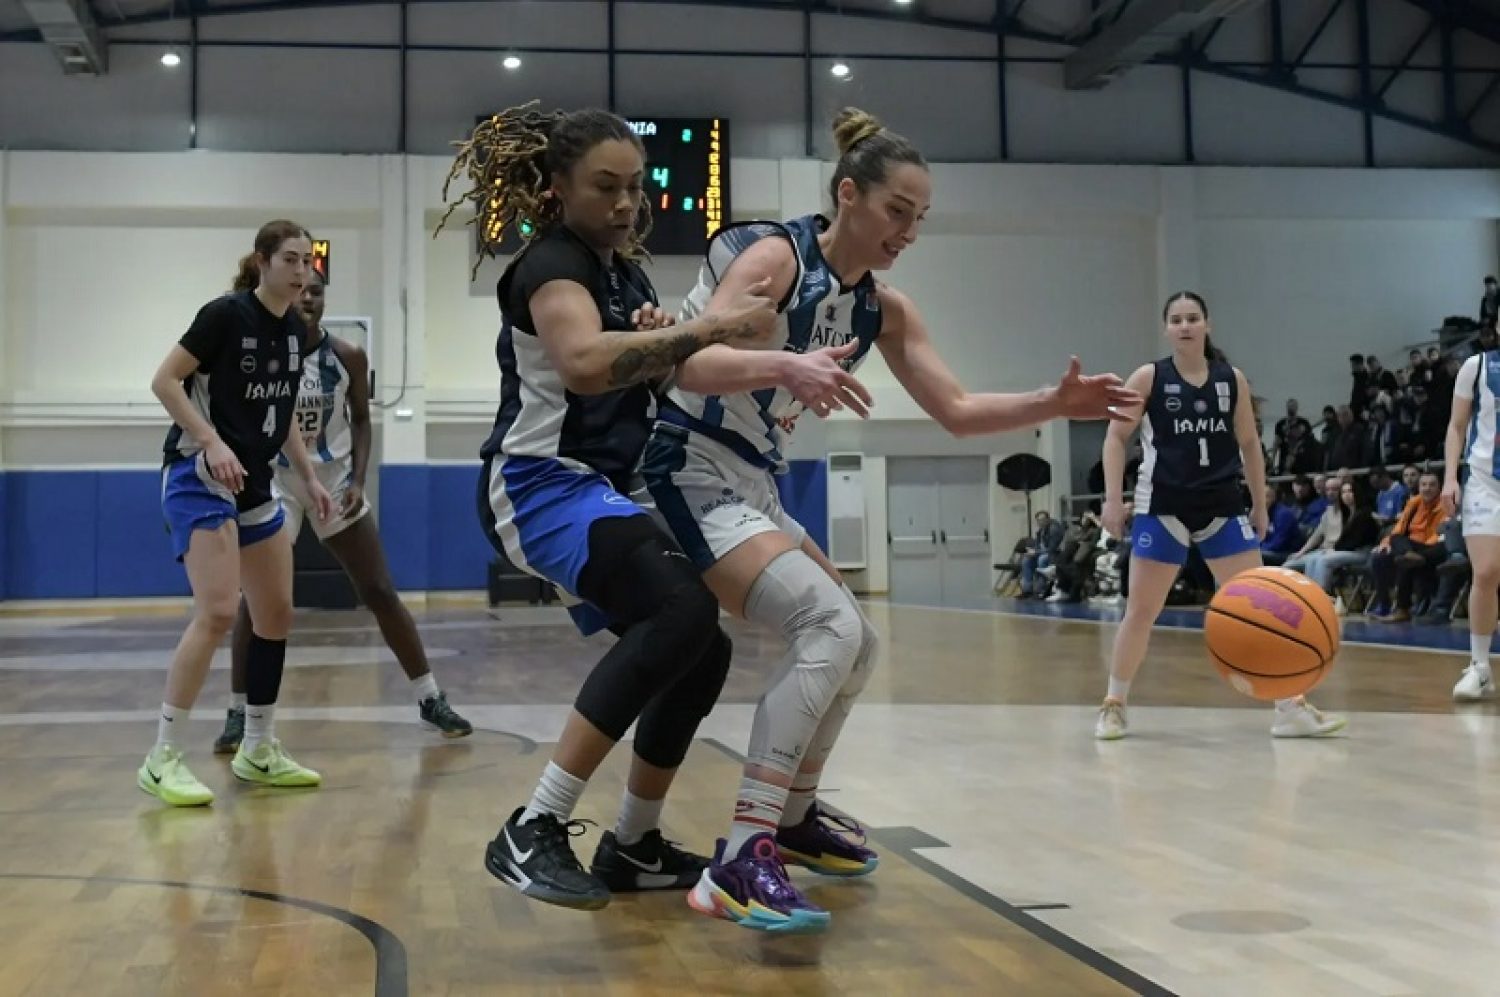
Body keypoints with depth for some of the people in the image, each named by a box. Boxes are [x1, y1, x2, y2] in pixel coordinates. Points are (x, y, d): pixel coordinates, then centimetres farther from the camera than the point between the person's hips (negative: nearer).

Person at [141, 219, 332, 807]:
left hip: (253, 483, 9)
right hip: (199, 477, -9)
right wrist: (212, 442, -24)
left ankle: (258, 752, 20)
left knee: (276, 614, 8)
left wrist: (309, 477, 17)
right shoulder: (226, 314, -13)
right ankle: (162, 760, -11)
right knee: (217, 612, -19)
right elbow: (164, 381, -14)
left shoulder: (294, 330, 9)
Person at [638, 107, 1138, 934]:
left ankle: (792, 817, 33)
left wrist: (1057, 404, -9)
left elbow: (957, 412, 6)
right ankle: (738, 863, -29)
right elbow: (691, 363, -30)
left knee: (853, 647, 16)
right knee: (832, 627, -26)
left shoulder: (884, 310, 7)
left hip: (751, 487, 9)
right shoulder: (775, 256, -16)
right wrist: (785, 366, -48)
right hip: (690, 474, -9)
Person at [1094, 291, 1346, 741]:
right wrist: (1113, 497, -9)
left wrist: (1260, 506, 12)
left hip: (1223, 505, 3)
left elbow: (1249, 445, 13)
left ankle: (1290, 706, 5)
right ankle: (1114, 705, 16)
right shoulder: (1148, 378, -3)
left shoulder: (1232, 380, 5)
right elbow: (1116, 437, 0)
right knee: (1141, 610, 1)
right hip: (1163, 506, -2)